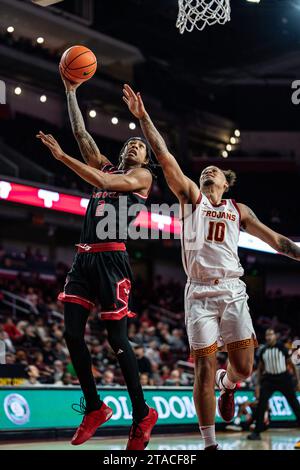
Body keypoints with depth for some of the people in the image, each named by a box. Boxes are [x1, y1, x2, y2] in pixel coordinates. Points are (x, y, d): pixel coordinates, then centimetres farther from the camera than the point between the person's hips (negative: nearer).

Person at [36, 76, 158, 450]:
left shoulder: (142, 176, 3)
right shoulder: (105, 166, 23)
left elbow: (103, 182, -13)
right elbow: (81, 133, 19)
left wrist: (61, 156, -14)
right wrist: (71, 92, 11)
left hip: (111, 259, -7)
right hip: (84, 257, 7)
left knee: (116, 338, -6)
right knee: (72, 334, 0)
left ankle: (142, 415, 6)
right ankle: (94, 408, 12)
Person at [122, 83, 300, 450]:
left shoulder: (238, 210, 17)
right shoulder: (191, 197, 9)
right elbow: (164, 157, 0)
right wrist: (142, 116, -7)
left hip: (232, 290, 2)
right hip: (199, 292, -2)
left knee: (243, 367, -3)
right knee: (204, 368, -5)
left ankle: (227, 384, 35)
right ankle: (209, 444, 2)